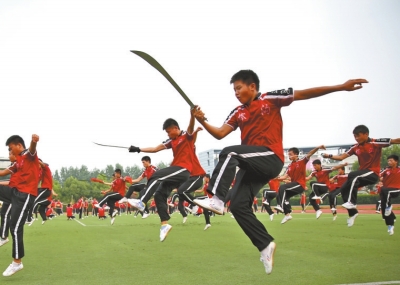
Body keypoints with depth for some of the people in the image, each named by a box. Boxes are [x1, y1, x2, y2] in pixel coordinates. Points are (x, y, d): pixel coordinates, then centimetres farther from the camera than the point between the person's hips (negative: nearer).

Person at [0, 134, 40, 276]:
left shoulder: (29, 155, -5)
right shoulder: (18, 161, 20)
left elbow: (32, 148, -30)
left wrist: (34, 141, -53)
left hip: (25, 195, -8)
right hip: (15, 191, 8)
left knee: (15, 228, -7)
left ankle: (17, 262, 3)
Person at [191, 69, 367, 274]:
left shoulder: (270, 99, 2)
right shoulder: (238, 113, 15)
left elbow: (303, 94, -1)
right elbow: (220, 133, 6)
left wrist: (341, 87, -5)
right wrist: (202, 121, -12)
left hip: (271, 159, -7)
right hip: (252, 164, 7)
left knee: (229, 153, -29)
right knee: (238, 206, -3)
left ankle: (216, 200, -35)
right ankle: (266, 245, 9)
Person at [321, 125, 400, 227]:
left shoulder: (376, 143, -10)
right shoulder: (355, 148, 5)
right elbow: (341, 157, 6)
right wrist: (329, 156, -9)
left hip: (373, 173, -7)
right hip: (363, 174, 7)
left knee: (352, 175, -31)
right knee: (344, 189, -2)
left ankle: (351, 203, -25)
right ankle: (352, 213, 12)